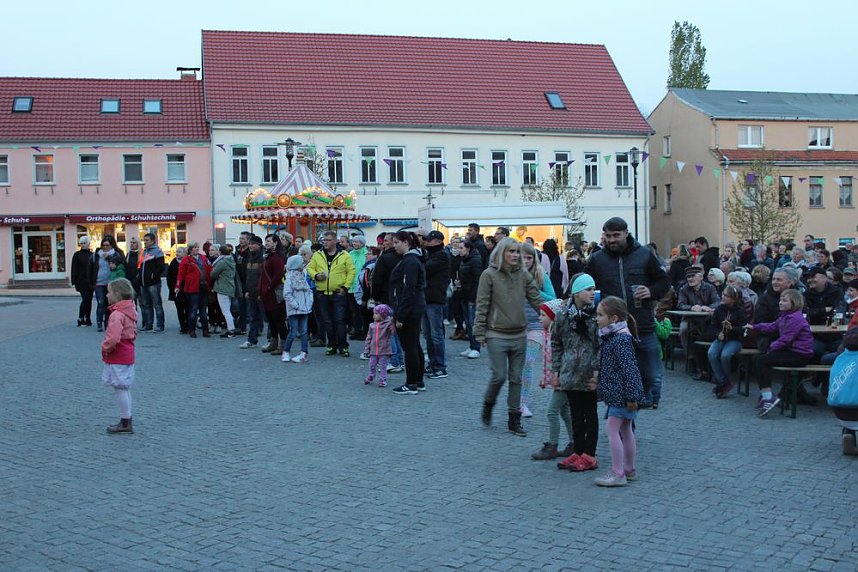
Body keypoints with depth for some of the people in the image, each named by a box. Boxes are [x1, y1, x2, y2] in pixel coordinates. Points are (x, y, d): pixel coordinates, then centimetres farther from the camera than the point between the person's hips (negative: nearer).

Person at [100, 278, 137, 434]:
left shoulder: (117, 315, -21)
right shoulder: (130, 311, 11)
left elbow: (113, 338, -31)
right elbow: (133, 333, 22)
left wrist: (106, 347, -14)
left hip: (117, 359, -10)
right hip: (127, 355, 10)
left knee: (120, 389, -3)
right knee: (124, 389, 16)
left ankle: (125, 423, 2)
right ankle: (126, 421, 23)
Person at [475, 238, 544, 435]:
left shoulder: (523, 275, 4)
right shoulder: (489, 275, -7)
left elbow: (537, 299, 4)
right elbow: (482, 306, -6)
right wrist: (480, 332, -8)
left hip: (519, 335, 4)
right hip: (497, 335, -4)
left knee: (516, 379, 8)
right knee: (499, 376, -7)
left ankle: (514, 419, 17)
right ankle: (488, 406, 21)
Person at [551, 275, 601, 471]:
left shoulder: (597, 314, -8)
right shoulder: (564, 314, 2)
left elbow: (601, 345, -10)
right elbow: (556, 343, 11)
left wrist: (597, 370, -15)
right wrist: (557, 369, 8)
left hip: (590, 374, -3)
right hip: (570, 373, 4)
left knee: (590, 414, 6)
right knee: (576, 414, 13)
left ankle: (589, 455, 14)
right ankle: (577, 452, 23)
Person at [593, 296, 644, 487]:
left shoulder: (621, 339, -20)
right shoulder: (612, 336, 11)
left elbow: (628, 369, -22)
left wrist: (631, 396, -22)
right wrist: (599, 379, 22)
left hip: (621, 393, -10)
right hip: (617, 393, 10)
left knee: (612, 428, -8)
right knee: (625, 430, 17)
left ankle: (617, 474, -4)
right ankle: (629, 470, 27)